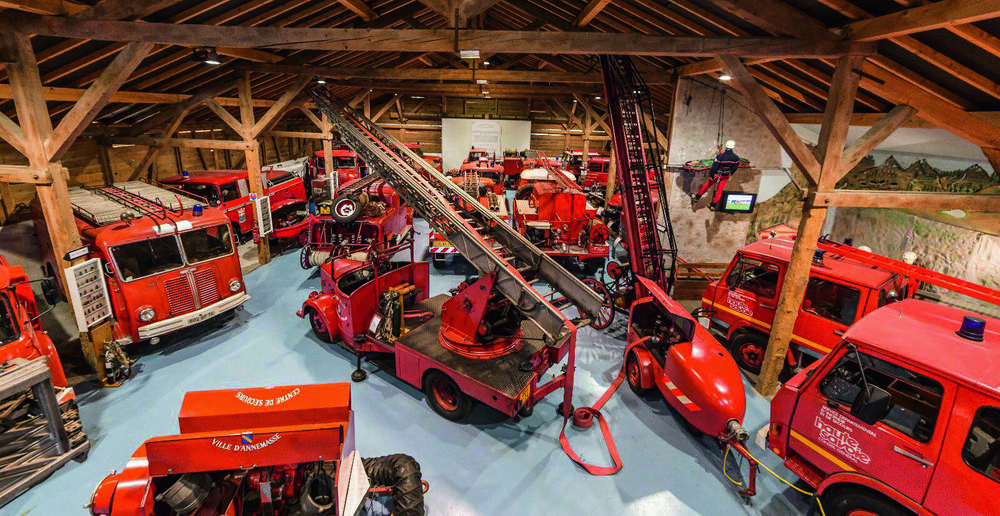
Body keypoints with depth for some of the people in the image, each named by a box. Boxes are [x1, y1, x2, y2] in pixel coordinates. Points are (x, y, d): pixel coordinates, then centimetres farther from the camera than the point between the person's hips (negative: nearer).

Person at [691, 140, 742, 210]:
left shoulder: (720, 156, -23)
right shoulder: (736, 158, -10)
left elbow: (714, 166, -19)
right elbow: (735, 167, 4)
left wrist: (711, 175, -8)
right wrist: (730, 174, 19)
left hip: (717, 175, -3)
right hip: (726, 176, 3)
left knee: (707, 185, 15)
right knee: (719, 190, 13)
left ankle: (697, 197, 28)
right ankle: (713, 205, 20)